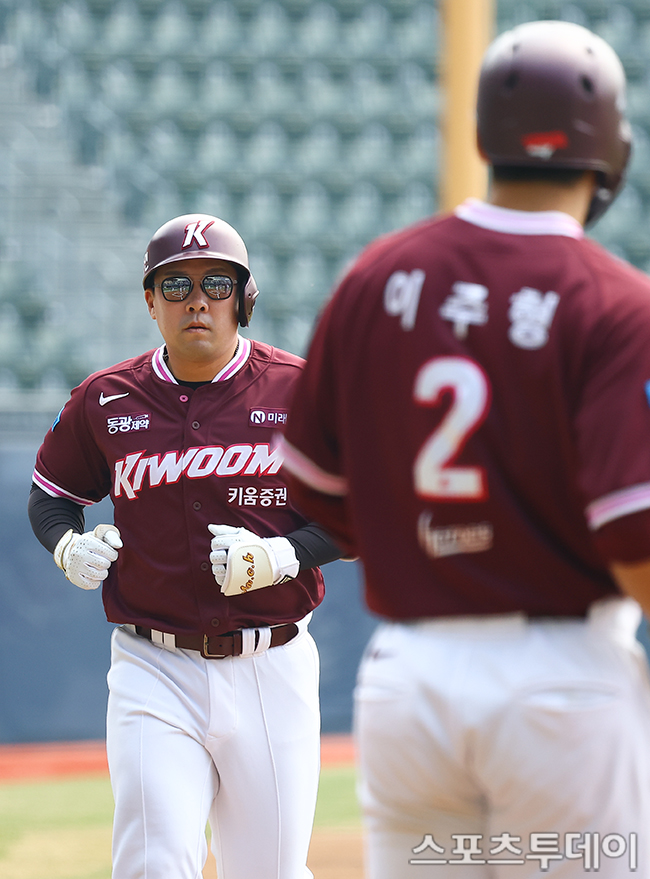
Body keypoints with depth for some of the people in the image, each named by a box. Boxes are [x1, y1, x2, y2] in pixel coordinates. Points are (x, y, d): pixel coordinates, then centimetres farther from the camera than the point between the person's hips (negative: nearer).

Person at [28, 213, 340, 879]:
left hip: (271, 672, 0)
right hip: (155, 672, 0)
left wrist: (279, 557, -16)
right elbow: (51, 494, 20)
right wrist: (68, 546, -2)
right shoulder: (105, 400, 5)